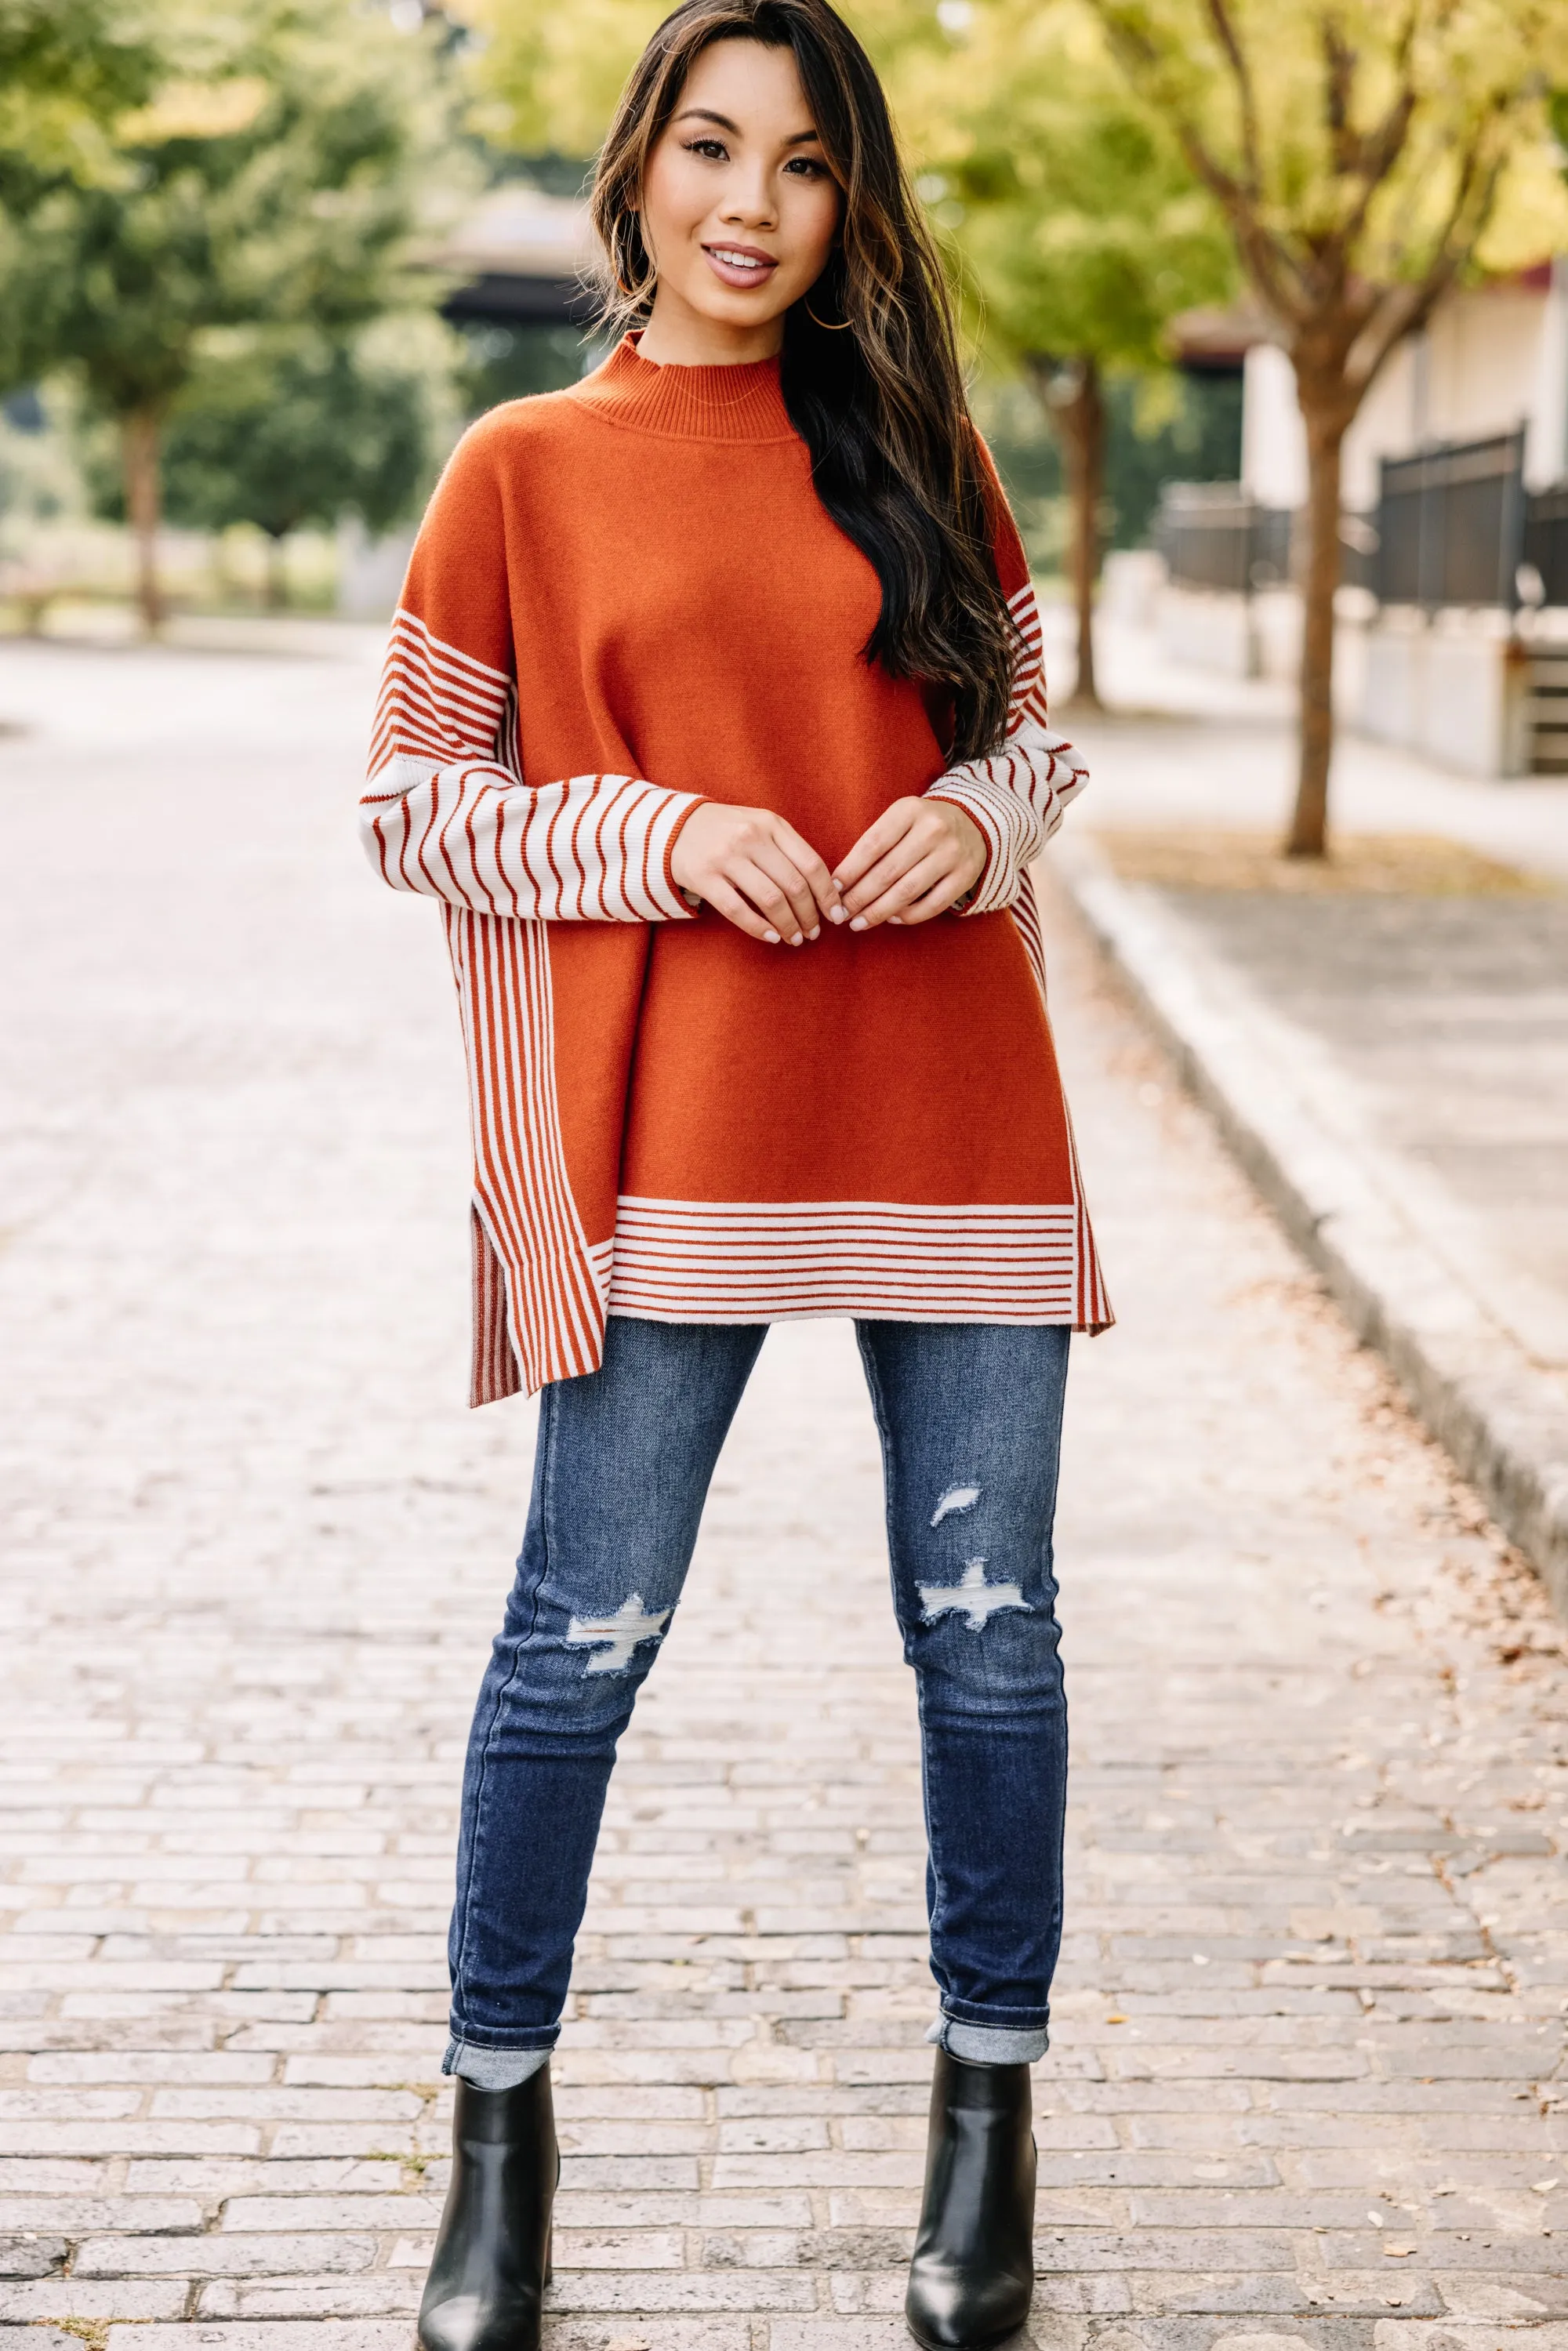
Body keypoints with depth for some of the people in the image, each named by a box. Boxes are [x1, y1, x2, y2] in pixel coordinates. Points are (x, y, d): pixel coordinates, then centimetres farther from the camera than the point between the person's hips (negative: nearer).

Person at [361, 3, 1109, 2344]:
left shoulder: (916, 449, 12)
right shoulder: (526, 467, 5)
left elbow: (1036, 725, 18)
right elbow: (411, 801, 4)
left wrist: (980, 820, -5)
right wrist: (662, 835, -11)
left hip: (947, 1100, 3)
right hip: (670, 1124, -2)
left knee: (988, 1626, 6)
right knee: (585, 1634, 0)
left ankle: (989, 2111, 25)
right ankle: (502, 2123, 20)